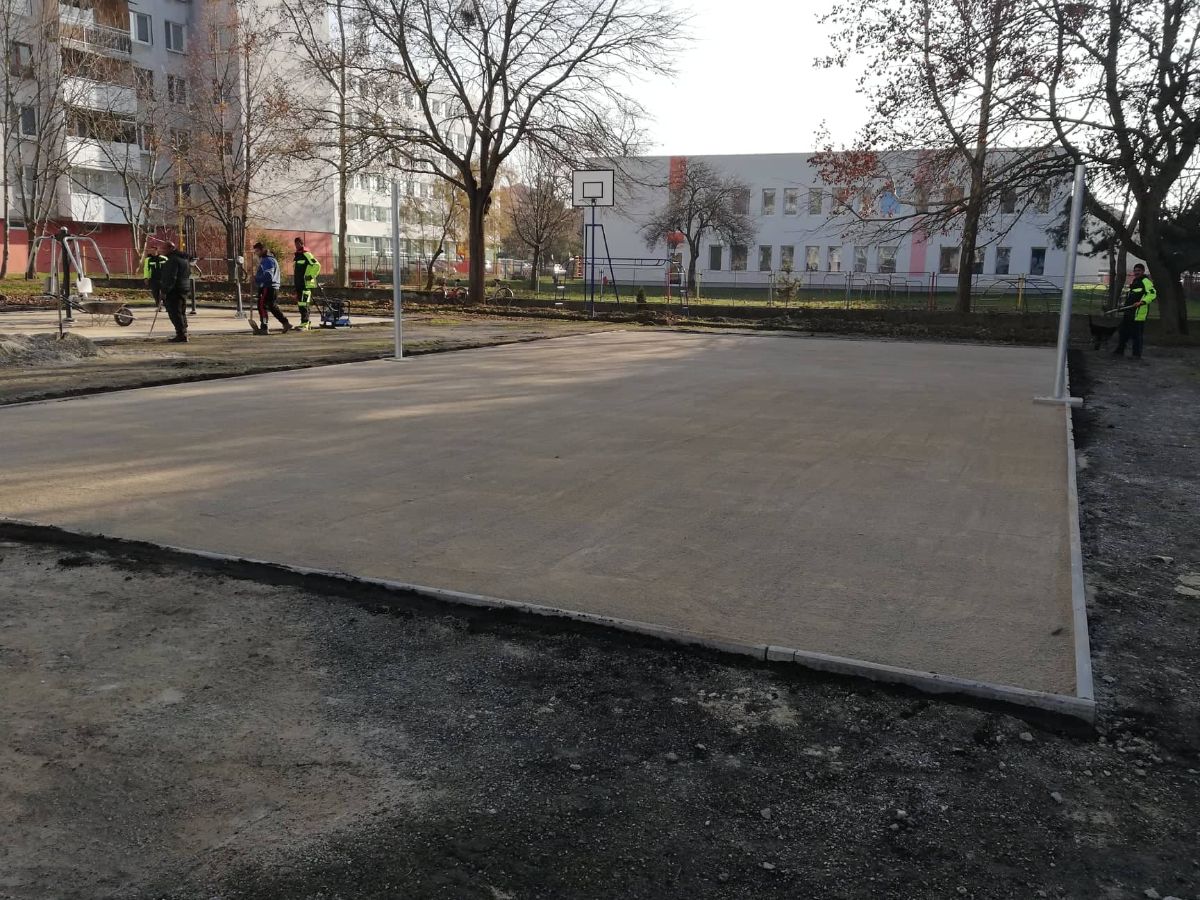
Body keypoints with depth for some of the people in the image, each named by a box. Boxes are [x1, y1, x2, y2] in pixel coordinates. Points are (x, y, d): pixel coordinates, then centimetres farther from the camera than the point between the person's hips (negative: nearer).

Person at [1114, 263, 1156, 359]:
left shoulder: (1146, 281, -9)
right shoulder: (1134, 281, 21)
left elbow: (1152, 294, -21)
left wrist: (1142, 302, -31)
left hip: (1139, 313, -10)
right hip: (1129, 312, 10)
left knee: (1136, 334, -5)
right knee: (1123, 332, 14)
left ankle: (1137, 354, 2)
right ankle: (1120, 351, 24)